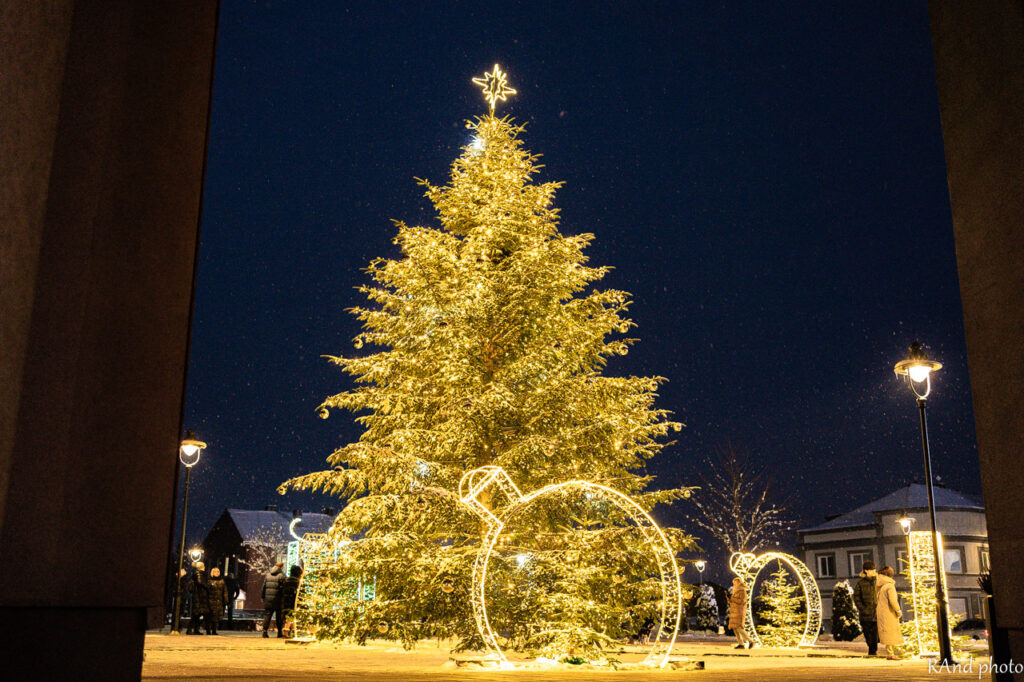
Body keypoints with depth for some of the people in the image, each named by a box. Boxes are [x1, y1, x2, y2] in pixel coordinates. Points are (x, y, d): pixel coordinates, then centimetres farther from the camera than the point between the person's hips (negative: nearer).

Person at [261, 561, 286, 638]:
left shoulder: (268, 575, 11)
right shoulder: (281, 576, -6)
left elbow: (264, 587, 13)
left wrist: (263, 597, 18)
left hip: (268, 599, 4)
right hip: (277, 599, -4)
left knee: (267, 615, 6)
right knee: (279, 616, 5)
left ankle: (265, 631, -2)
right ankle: (280, 632, 8)